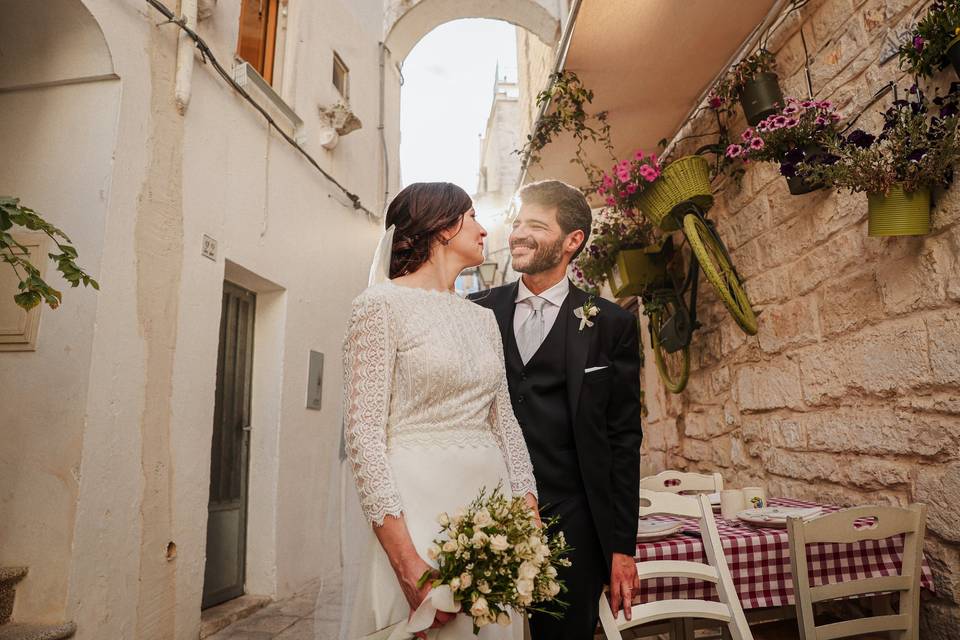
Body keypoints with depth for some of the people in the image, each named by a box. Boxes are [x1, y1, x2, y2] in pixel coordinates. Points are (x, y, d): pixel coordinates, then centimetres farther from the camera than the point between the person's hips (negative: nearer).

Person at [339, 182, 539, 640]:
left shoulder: (484, 318, 12)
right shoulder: (381, 304, -8)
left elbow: (505, 422, 11)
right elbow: (362, 435, -13)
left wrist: (529, 510, -2)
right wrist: (409, 564, -19)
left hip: (493, 508, 6)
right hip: (414, 506, -6)